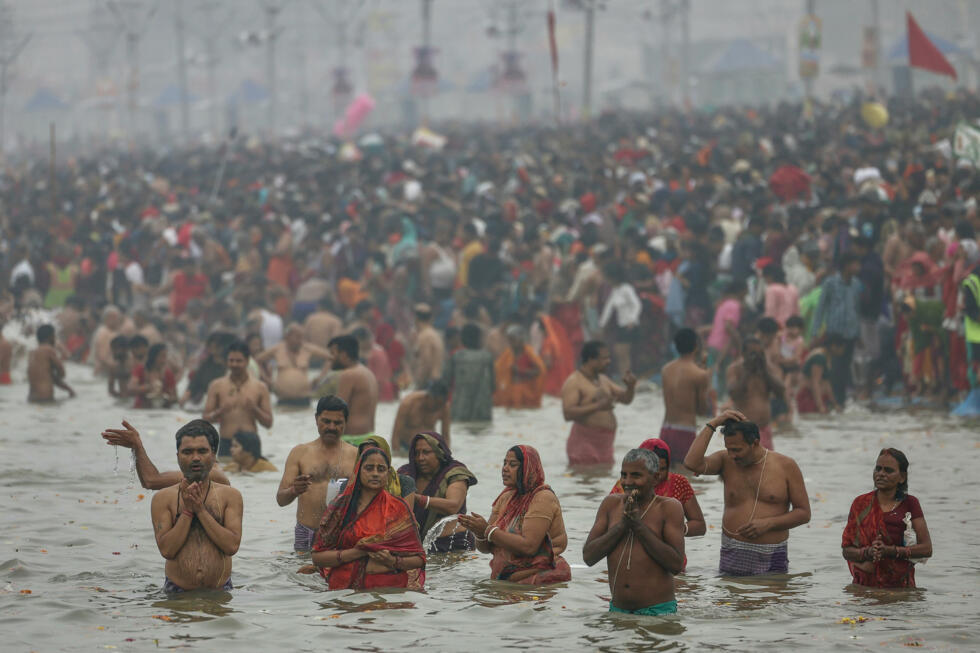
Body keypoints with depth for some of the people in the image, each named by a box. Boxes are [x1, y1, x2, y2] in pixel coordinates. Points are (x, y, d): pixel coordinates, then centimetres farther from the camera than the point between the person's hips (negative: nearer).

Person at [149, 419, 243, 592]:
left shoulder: (230, 495, 8)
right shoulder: (163, 498, 6)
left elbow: (232, 546, -5)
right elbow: (166, 550, -5)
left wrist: (201, 510, -7)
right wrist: (187, 511, -8)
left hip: (219, 590, 0)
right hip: (177, 593, 0)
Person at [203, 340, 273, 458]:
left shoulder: (259, 387, 8)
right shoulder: (217, 386, 7)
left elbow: (269, 423, 8)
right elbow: (206, 419, 6)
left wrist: (254, 409, -10)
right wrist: (220, 412, -14)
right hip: (226, 444, -1)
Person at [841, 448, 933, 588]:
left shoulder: (910, 504, 3)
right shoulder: (861, 504, 8)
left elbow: (927, 549, -2)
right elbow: (847, 550, 7)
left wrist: (890, 551, -13)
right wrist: (868, 552, -14)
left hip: (900, 586, -2)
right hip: (864, 585, 2)